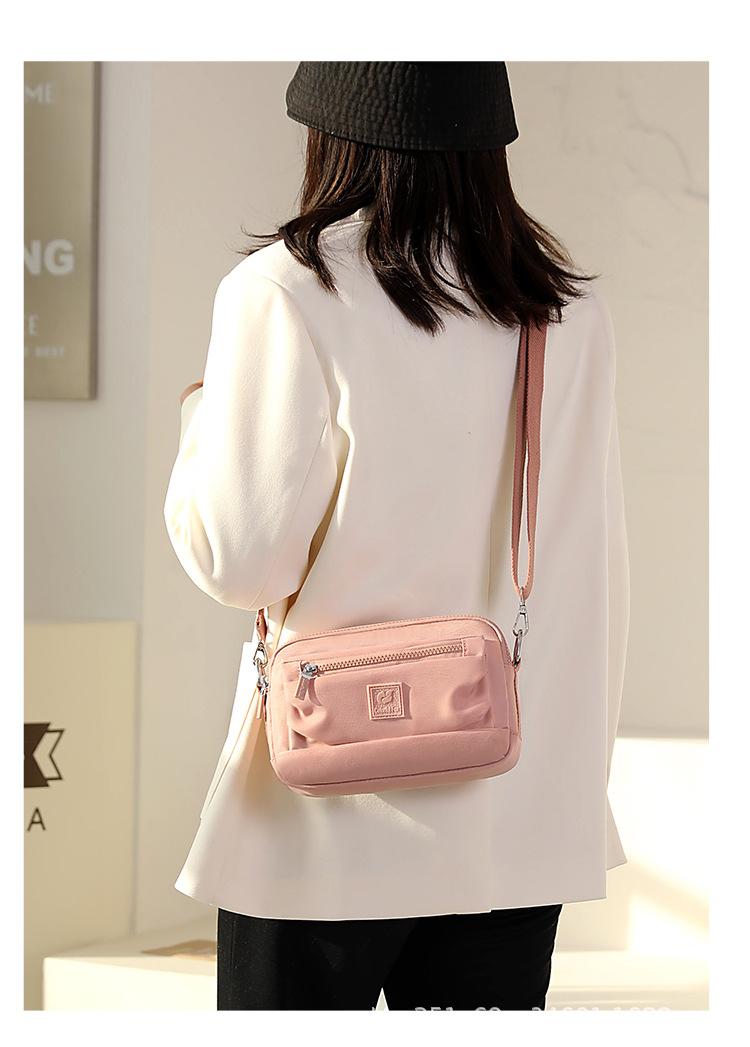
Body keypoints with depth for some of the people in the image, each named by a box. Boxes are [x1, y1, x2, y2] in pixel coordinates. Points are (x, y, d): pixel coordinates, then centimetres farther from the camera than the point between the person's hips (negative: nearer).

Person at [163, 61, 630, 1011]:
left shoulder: (286, 293, -10)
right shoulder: (571, 315, 4)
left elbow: (241, 561, -10)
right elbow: (598, 580, 8)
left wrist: (204, 417, 8)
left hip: (333, 822, -4)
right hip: (521, 824, 4)